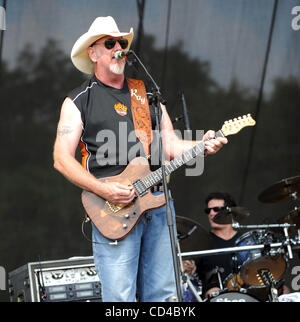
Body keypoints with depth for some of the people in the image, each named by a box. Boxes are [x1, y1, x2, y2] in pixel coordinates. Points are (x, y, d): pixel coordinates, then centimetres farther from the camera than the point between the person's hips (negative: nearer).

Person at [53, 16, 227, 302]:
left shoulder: (146, 93, 18)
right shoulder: (78, 101, 4)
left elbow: (170, 145, 15)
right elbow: (62, 159, -4)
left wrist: (201, 147, -6)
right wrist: (103, 190, -16)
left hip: (158, 203, 5)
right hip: (113, 212, -4)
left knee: (163, 295, 5)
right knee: (119, 298, -8)